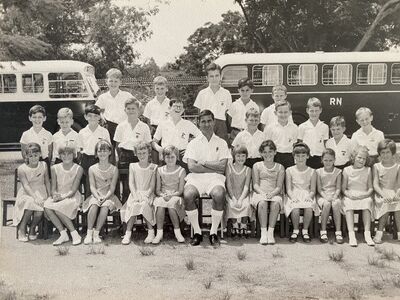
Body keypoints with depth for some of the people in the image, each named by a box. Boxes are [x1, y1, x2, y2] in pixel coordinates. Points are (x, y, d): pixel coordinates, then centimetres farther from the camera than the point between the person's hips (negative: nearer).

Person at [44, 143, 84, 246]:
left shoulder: (78, 169, -3)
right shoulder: (55, 168, 7)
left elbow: (73, 190, -10)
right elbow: (53, 188, 2)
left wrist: (62, 197, -26)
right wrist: (54, 195, -21)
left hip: (72, 197, -4)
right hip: (58, 197, 4)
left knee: (57, 208, -33)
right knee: (47, 207, -29)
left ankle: (74, 234, -23)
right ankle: (63, 234, -22)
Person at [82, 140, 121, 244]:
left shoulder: (114, 169, 2)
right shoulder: (92, 169, 6)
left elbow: (112, 188, -3)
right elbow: (92, 186, -1)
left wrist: (105, 197, -19)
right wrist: (98, 197, -18)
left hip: (109, 196, -1)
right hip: (96, 195, 1)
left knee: (105, 207, -32)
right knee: (94, 205, -32)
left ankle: (96, 233, -20)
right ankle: (89, 233, -22)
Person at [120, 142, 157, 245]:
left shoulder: (153, 167, 5)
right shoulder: (133, 166, 10)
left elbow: (152, 185, 0)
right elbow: (131, 183, 2)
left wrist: (146, 195, -16)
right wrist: (135, 195, -13)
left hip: (148, 194, -1)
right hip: (135, 193, 1)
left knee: (144, 205, -32)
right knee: (133, 205, -30)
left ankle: (151, 231, -22)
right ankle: (128, 233, -26)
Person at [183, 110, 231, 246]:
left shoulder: (221, 143, 16)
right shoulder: (193, 143, 15)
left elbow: (222, 166, 2)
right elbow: (191, 167, -1)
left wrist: (203, 163, -1)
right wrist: (214, 167, -4)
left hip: (215, 178, 0)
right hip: (196, 177, 0)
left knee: (219, 194, -34)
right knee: (187, 195, -32)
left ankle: (214, 232, -17)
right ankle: (197, 232, -14)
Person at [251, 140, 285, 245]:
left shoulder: (280, 167, 14)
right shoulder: (257, 166, 14)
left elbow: (279, 186, 4)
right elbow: (255, 184, 5)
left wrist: (272, 193, -17)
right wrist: (262, 193, -15)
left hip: (275, 194, 1)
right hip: (260, 193, 0)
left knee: (275, 204, -35)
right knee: (262, 203, -36)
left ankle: (271, 232, -30)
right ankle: (263, 232, -31)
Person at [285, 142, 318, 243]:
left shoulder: (312, 171, 7)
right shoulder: (290, 170, 6)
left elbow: (313, 190, 4)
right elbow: (288, 189, 1)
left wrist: (309, 197, -17)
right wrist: (293, 197, -18)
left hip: (307, 196, 1)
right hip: (294, 196, -1)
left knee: (309, 208, -33)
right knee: (295, 209, -33)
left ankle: (305, 231, -10)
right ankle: (295, 231, -7)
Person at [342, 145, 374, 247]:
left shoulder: (368, 170, 12)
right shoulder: (347, 170, 8)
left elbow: (371, 188, 7)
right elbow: (343, 188, 6)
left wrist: (365, 194, -13)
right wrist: (349, 194, -14)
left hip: (364, 196, 1)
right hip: (350, 196, -1)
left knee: (368, 201, -33)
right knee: (348, 203, -33)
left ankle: (367, 234, -34)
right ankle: (351, 235, -40)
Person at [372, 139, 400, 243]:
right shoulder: (376, 167, 5)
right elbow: (375, 185, -4)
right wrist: (384, 195, -21)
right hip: (381, 193, -1)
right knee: (386, 204, -31)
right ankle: (379, 233, -24)